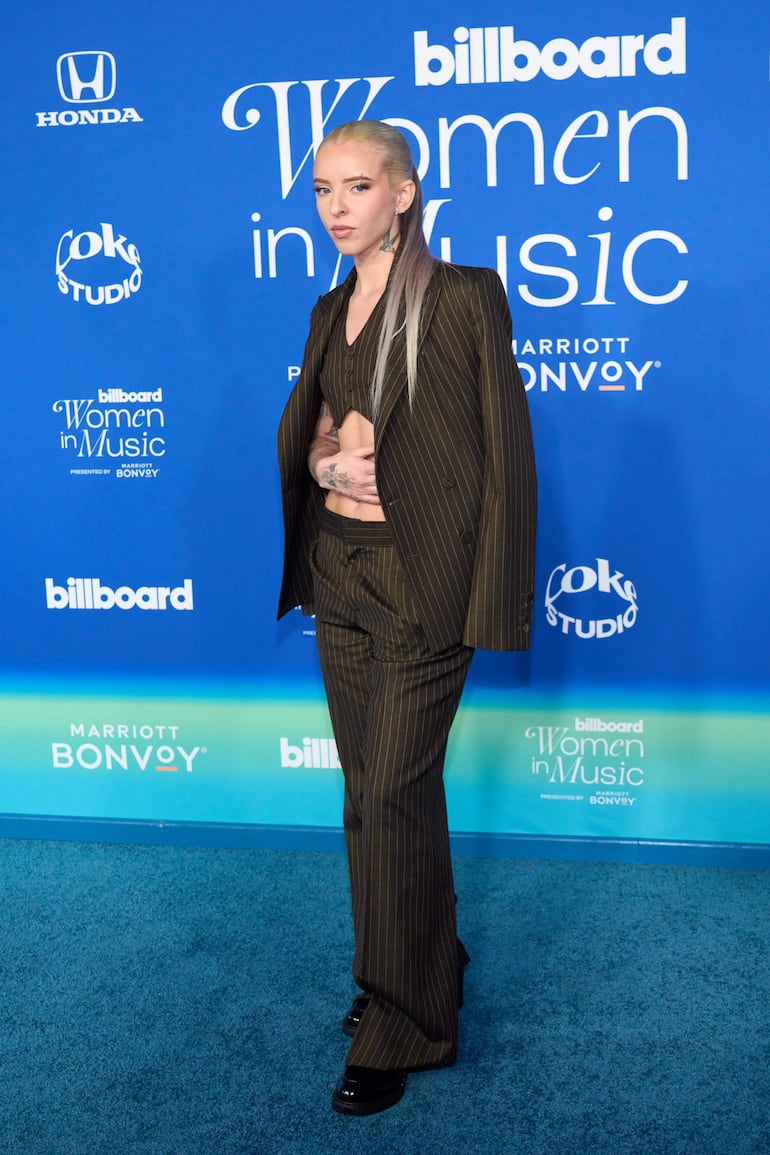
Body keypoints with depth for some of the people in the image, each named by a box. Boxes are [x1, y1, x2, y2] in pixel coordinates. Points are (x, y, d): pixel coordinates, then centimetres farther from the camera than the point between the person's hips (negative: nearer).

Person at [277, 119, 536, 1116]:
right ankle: (424, 964, 33)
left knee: (391, 793, -4)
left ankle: (406, 1027, 12)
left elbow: (504, 452, -11)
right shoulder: (331, 311, 13)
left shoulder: (463, 297, -8)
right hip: (338, 574, 7)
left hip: (420, 581, -7)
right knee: (370, 782, 13)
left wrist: (491, 603, -14)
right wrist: (329, 464, -8)